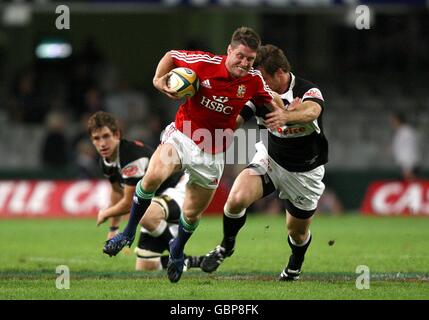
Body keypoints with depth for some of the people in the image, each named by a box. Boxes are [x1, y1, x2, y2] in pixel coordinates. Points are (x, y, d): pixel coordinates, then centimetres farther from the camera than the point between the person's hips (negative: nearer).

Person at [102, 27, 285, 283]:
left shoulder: (254, 81, -9)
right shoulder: (204, 63, -15)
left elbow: (274, 103, 9)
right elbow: (171, 56, 3)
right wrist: (158, 79, -12)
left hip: (212, 154, 2)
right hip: (182, 135, -2)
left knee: (192, 214, 9)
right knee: (153, 177, -30)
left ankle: (177, 250, 44)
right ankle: (128, 233, -9)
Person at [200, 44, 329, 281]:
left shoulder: (308, 91, -25)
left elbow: (312, 111, -49)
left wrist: (286, 116, -70)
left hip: (305, 171, -2)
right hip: (270, 159, 2)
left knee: (297, 230, 11)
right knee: (237, 198, -24)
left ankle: (294, 267, 47)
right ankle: (226, 246, 4)